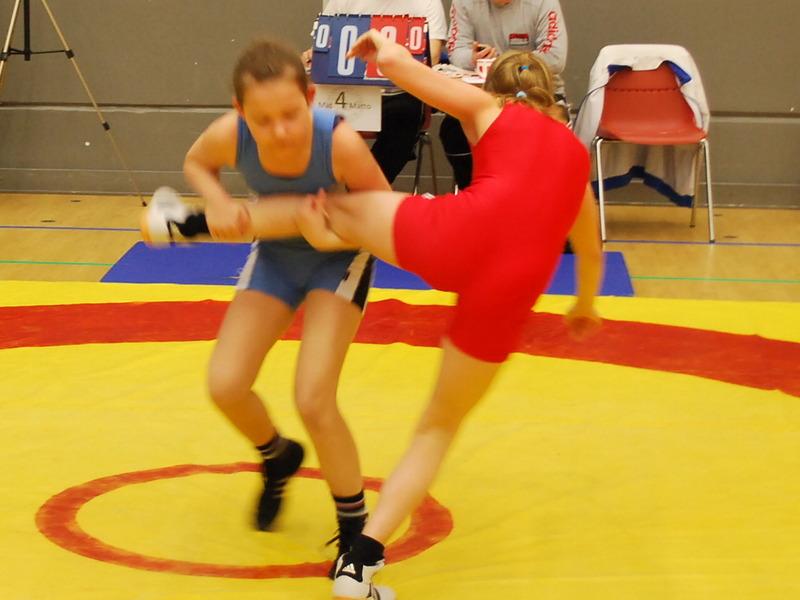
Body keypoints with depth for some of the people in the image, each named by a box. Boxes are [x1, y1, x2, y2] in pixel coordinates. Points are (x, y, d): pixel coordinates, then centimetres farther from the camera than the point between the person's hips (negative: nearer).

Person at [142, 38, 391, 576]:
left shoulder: (340, 142, -37)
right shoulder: (229, 135, -29)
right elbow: (196, 163, -3)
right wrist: (218, 202, -23)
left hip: (339, 254, -4)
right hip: (277, 252, 4)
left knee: (314, 400, -17)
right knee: (225, 385, -5)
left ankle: (355, 536, 4)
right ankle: (278, 457, 30)